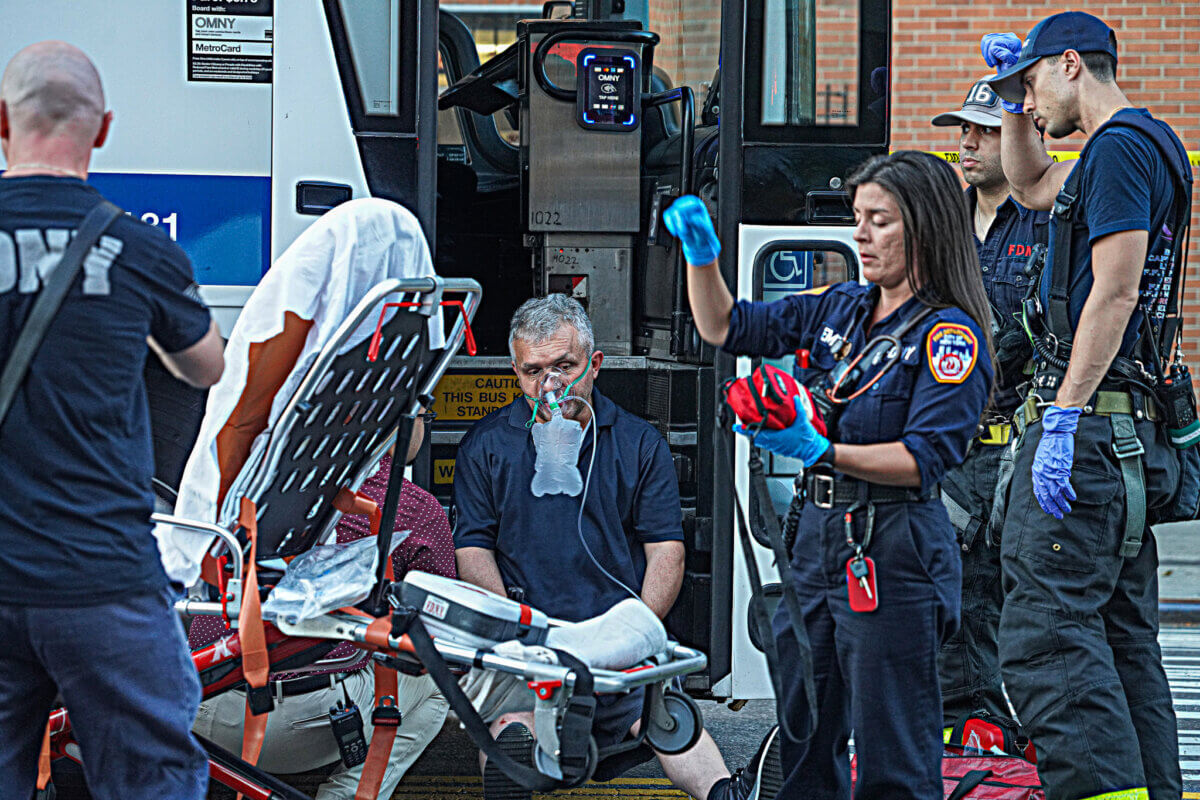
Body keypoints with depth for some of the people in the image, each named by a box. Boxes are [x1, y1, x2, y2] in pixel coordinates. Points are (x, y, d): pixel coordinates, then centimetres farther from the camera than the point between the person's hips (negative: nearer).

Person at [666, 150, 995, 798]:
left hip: (894, 555, -8)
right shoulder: (839, 309, 12)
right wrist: (701, 254, 2)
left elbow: (924, 460, -18)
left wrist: (822, 452, -28)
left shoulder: (951, 335, -9)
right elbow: (724, 327, 18)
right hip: (818, 538, 8)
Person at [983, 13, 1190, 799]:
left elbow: (1115, 291, -19)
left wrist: (1063, 419, -22)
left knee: (1045, 634, -15)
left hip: (1089, 427, -10)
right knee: (1124, 641, 10)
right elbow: (1032, 184, 42)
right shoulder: (1140, 147, 22)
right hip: (1132, 438, 10)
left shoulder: (1119, 145, -9)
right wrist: (1017, 98, 29)